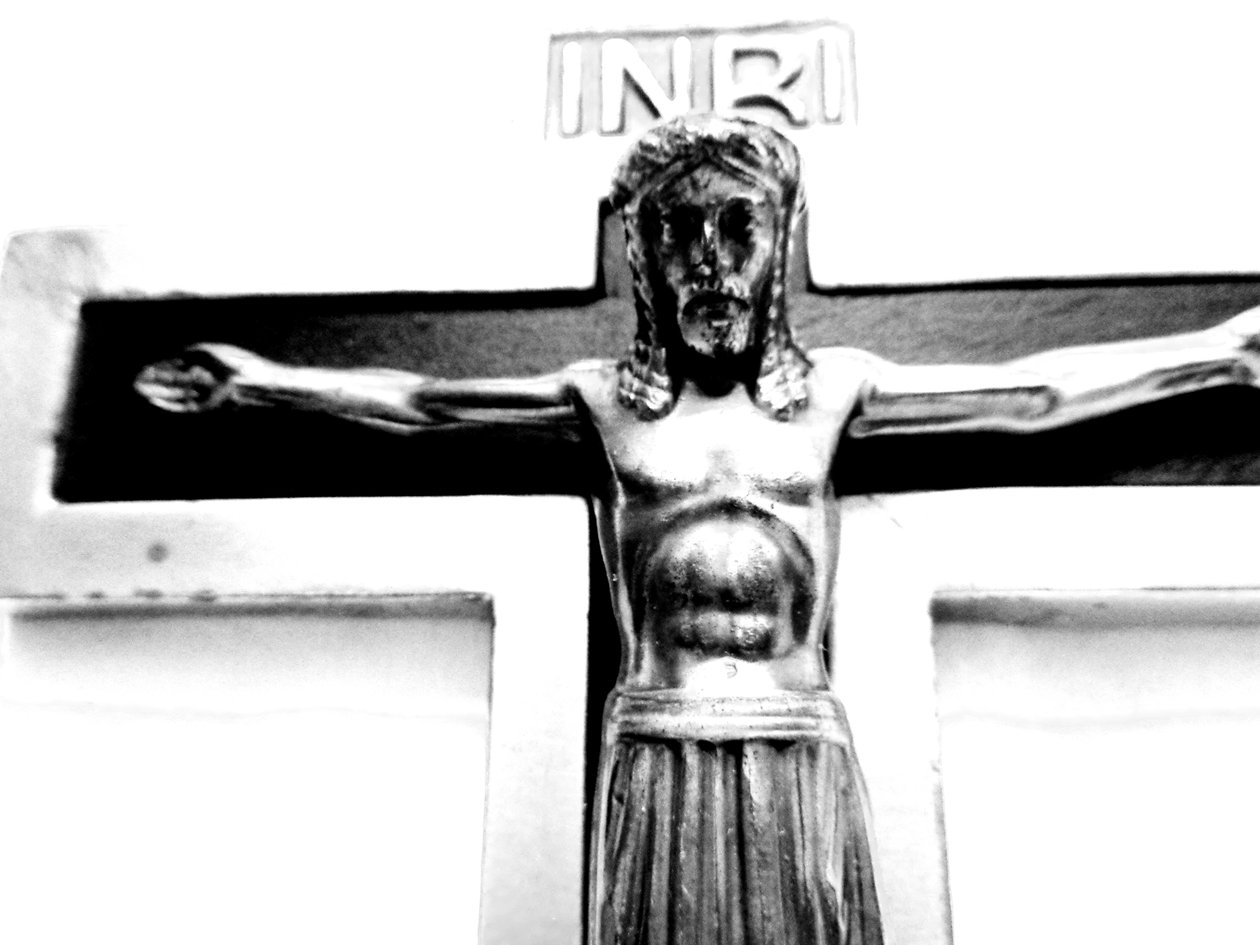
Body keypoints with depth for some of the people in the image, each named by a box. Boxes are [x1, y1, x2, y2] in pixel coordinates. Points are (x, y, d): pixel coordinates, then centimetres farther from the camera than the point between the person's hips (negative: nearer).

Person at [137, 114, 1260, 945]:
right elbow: (420, 400, 7)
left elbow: (1034, 390, 7)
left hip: (801, 754, 1)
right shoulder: (604, 397, 4)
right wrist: (263, 378, 2)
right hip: (657, 754, 0)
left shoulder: (836, 386, 5)